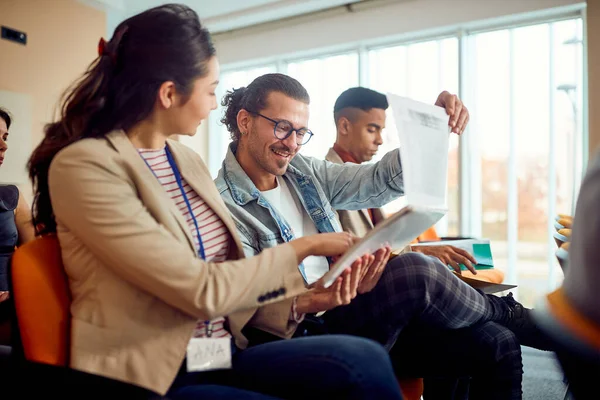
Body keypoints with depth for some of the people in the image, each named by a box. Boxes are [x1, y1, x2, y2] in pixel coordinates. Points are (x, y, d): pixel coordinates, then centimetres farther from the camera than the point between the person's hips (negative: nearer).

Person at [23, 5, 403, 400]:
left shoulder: (188, 160, 10)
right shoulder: (83, 165, -13)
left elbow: (231, 279, 8)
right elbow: (202, 291, -18)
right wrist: (304, 246, -8)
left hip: (222, 356, 6)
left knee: (364, 360, -20)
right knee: (365, 365, -21)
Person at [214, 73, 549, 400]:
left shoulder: (303, 172, 10)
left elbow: (381, 182, 10)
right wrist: (326, 296, -37)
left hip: (340, 314, 8)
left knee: (499, 344, -3)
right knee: (415, 272, -25)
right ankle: (506, 312, 6)